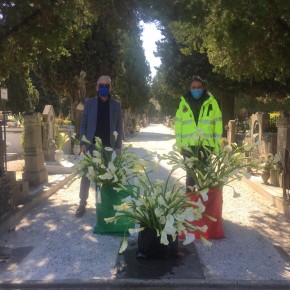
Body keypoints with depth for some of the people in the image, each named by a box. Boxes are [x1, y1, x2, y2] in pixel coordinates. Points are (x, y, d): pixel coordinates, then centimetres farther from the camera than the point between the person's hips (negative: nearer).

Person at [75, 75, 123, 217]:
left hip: (108, 147, 1)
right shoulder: (89, 103, 3)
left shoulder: (116, 105, 5)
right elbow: (83, 124, 3)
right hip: (91, 145, 0)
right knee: (86, 176, 3)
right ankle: (82, 204, 13)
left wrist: (118, 146, -3)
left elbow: (119, 127, 5)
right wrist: (82, 143, -8)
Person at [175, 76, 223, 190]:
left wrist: (217, 144, -3)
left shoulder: (212, 102, 1)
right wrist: (179, 144, 1)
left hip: (206, 145, -1)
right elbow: (178, 124, 6)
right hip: (188, 145, 1)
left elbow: (218, 124, 1)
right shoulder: (184, 103, 5)